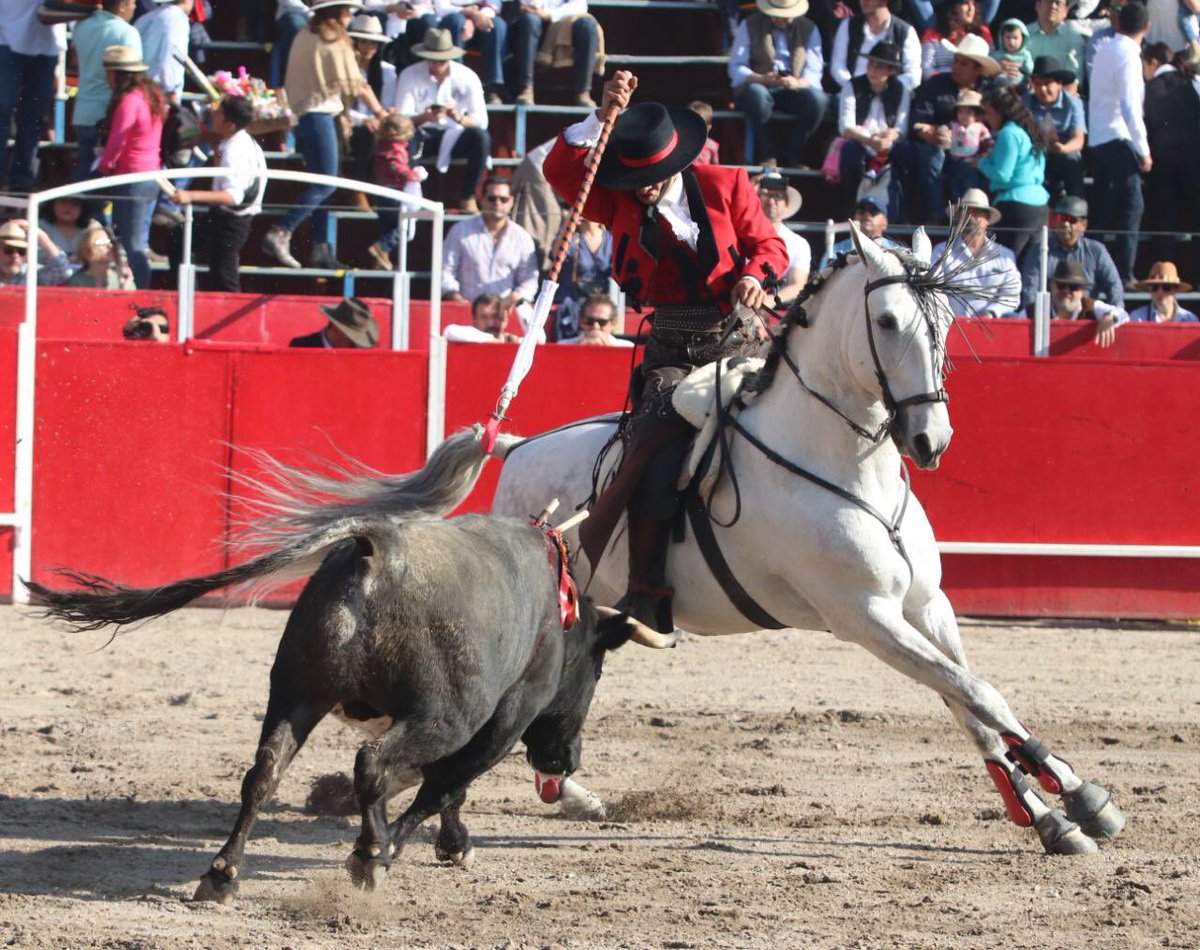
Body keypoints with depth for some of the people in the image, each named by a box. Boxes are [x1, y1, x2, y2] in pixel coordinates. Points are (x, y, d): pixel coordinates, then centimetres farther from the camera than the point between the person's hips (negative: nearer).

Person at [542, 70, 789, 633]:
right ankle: (646, 595, -21)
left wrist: (756, 275, -13)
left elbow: (768, 245, 9)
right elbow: (561, 171, -9)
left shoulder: (726, 186, 5)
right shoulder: (621, 204, 4)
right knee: (658, 459, -21)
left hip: (737, 338, 1)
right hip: (672, 350, 0)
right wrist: (603, 116, -19)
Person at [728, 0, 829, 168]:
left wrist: (798, 83, -26)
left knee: (817, 97, -30)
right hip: (759, 87, -2)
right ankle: (766, 157, -25)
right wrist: (762, 79, -24)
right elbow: (736, 69, -4)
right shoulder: (750, 25, 3)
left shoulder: (808, 29, 7)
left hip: (793, 91, 2)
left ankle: (792, 158, -19)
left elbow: (814, 72, -1)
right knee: (757, 94, -39)